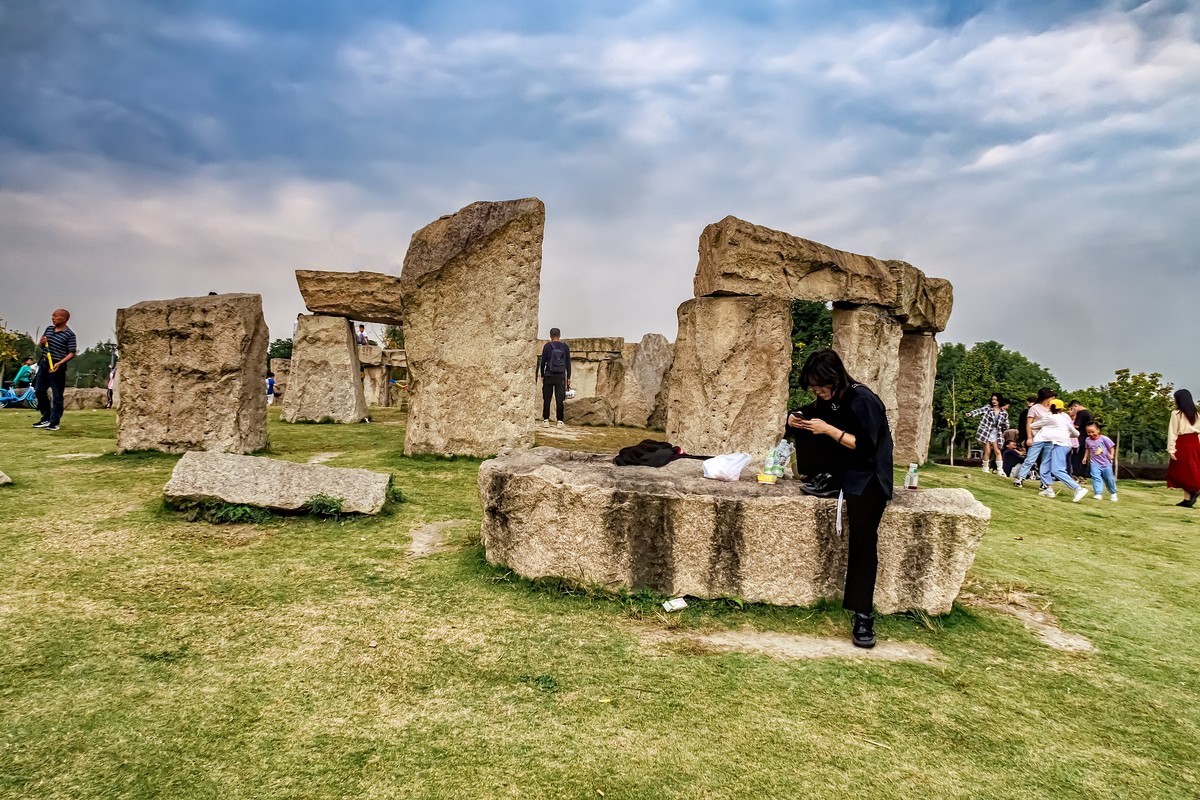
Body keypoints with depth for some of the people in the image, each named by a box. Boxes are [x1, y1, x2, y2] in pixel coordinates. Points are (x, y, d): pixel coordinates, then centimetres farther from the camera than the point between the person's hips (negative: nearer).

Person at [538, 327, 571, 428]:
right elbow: (568, 362, 4)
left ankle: (546, 420, 4)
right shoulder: (565, 346, 4)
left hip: (548, 376, -1)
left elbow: (543, 361, 0)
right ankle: (560, 421, -1)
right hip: (560, 377, 1)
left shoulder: (547, 346, 0)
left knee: (546, 399, 4)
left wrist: (542, 375, 9)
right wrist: (568, 377, 9)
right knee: (559, 400, 1)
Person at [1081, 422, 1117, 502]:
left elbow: (1111, 447, -4)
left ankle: (1113, 493, 32)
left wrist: (1111, 455, -14)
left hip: (1106, 463, -1)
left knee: (1109, 479, 11)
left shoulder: (1104, 438, -12)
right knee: (1096, 477, -16)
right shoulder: (1087, 440, -1)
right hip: (1095, 463, 1)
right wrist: (1085, 457, 12)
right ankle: (1098, 494, -20)